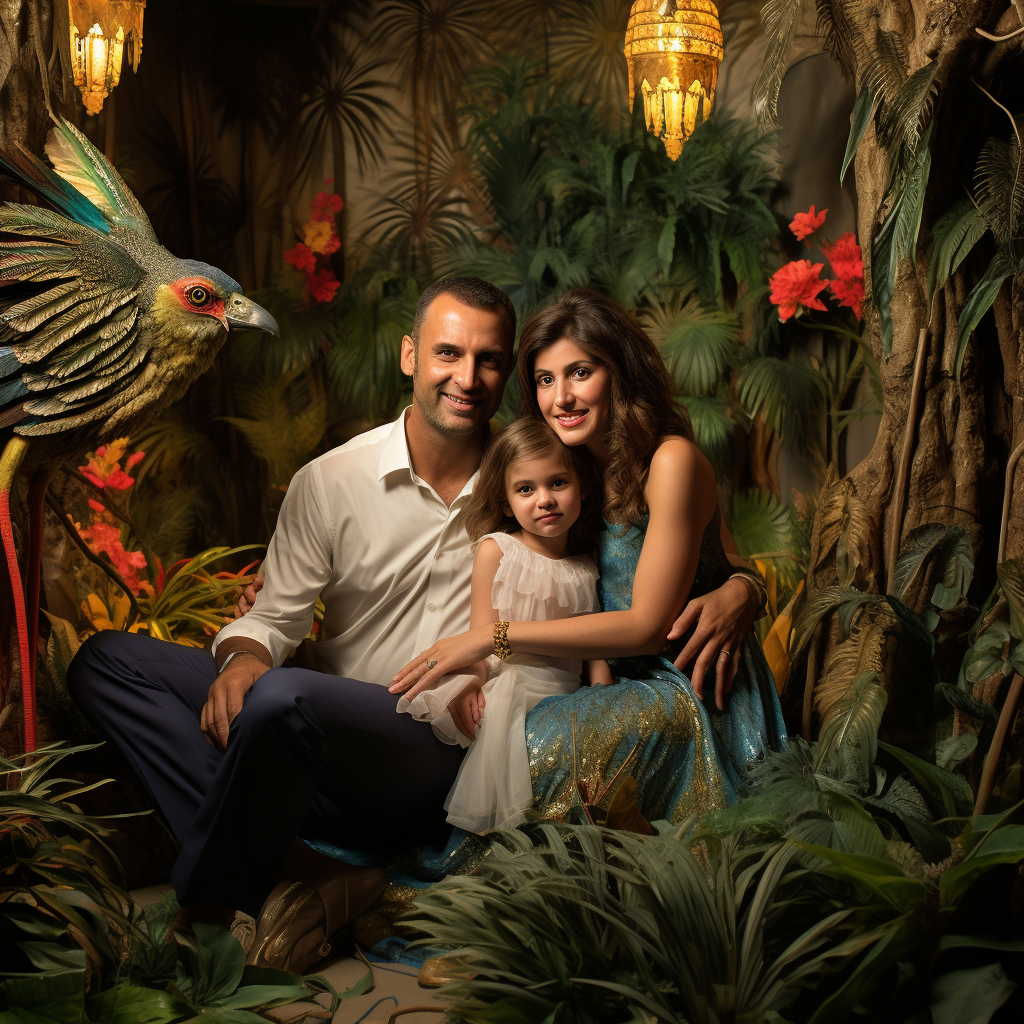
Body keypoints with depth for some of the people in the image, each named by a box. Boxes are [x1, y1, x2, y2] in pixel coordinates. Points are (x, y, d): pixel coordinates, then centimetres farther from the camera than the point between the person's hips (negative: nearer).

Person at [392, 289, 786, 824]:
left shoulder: (671, 460, -16)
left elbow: (646, 626, -17)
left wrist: (493, 636, -18)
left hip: (692, 688, -6)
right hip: (621, 678, 7)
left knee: (542, 743, -28)